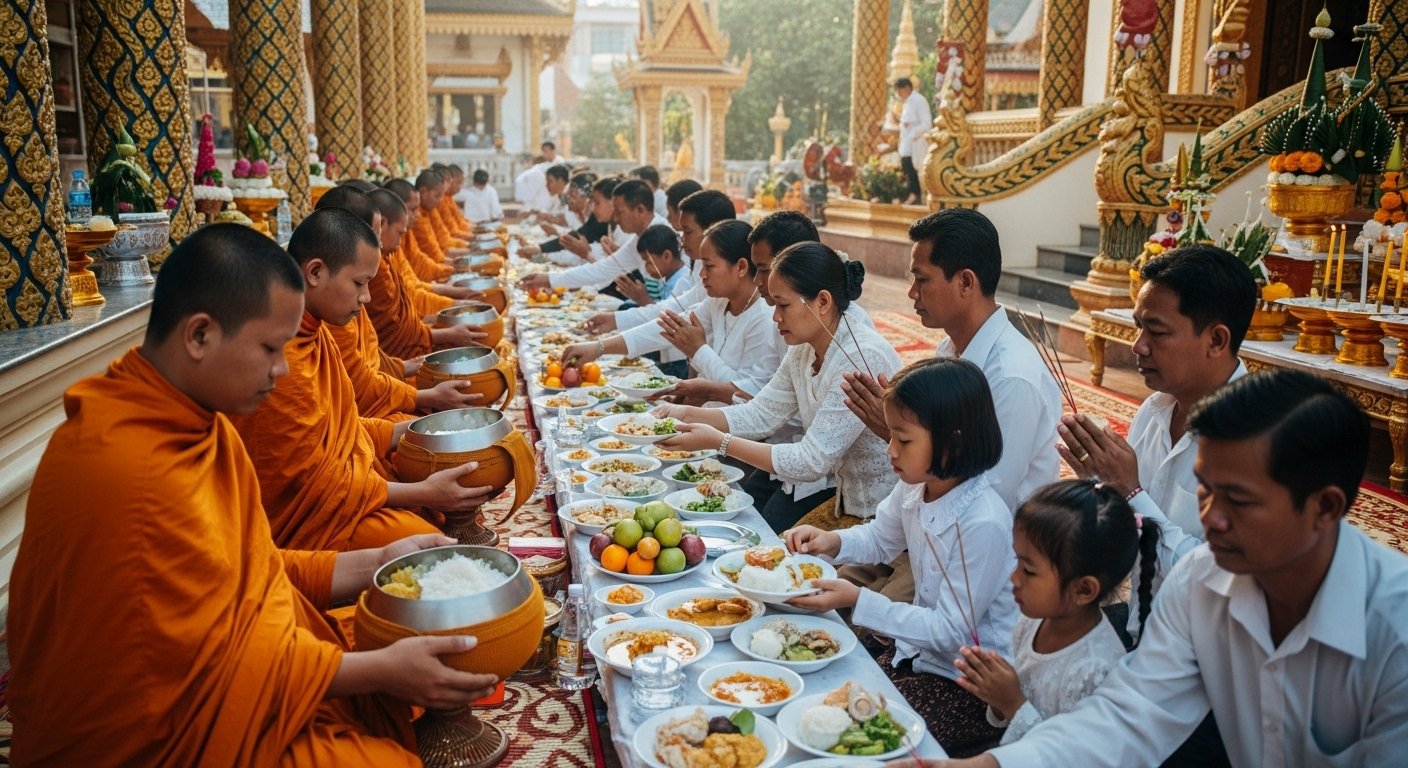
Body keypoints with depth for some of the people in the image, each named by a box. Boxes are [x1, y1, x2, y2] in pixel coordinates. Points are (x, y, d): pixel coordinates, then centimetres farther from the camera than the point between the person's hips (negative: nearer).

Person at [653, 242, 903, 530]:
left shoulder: (862, 359, -27)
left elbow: (811, 462, -27)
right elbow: (761, 414, 3)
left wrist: (717, 440, -25)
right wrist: (687, 414, -10)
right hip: (838, 482, 7)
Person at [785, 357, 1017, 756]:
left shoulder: (985, 525, -30)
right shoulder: (914, 487, -7)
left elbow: (951, 632, -24)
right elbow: (880, 539, 15)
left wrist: (857, 600, -28)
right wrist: (831, 541, -6)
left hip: (972, 687, -7)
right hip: (922, 650, 7)